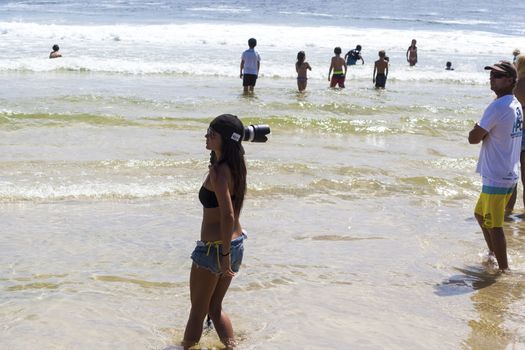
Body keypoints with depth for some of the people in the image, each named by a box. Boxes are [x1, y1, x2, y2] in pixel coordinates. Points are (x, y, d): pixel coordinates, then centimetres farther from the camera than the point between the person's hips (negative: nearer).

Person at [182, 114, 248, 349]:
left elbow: (228, 215, -27)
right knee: (215, 308, 23)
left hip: (214, 248, -9)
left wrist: (224, 254, -24)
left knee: (197, 311, 10)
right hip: (236, 243, 9)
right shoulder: (235, 166, 5)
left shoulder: (218, 172, -22)